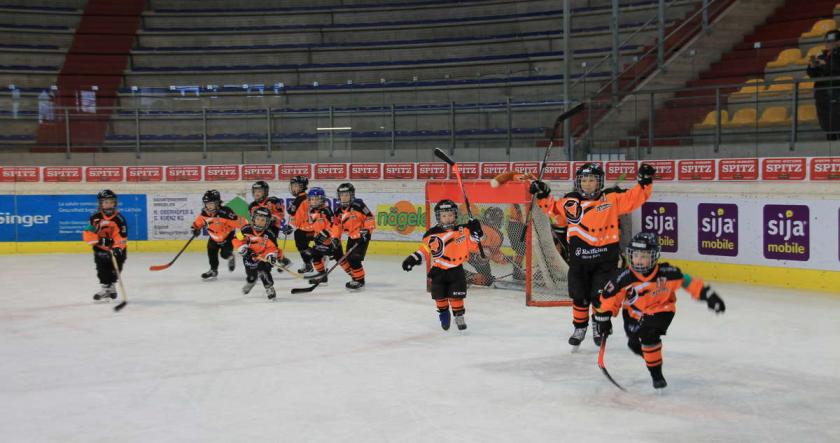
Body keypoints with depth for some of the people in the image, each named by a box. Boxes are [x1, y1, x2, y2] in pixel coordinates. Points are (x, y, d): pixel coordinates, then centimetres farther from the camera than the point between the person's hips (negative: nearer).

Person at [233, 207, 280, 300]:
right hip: (250, 257, 2)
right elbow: (237, 240, -11)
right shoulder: (246, 230, -17)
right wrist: (243, 248, -22)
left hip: (263, 257, -2)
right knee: (251, 274, 8)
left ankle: (269, 288, -3)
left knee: (263, 271, -24)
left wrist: (271, 255, -32)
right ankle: (250, 281, 47)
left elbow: (272, 247, -15)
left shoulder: (269, 234, -17)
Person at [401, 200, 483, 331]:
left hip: (456, 268, -1)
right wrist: (413, 258, -6)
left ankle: (459, 316, 15)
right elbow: (425, 249, 4)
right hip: (438, 270, 1)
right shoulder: (432, 234, -5)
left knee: (456, 295, -4)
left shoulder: (463, 230, -4)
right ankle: (444, 314, 30)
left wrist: (475, 233, -12)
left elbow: (472, 247, 1)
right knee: (439, 295, 6)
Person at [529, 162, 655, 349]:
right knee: (579, 295, 9)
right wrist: (544, 197, 6)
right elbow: (557, 215, 15)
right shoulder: (569, 202, 3)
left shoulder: (611, 199, -1)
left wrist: (644, 182, -14)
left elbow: (632, 199, -3)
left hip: (605, 255, -1)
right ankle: (580, 327, 28)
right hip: (579, 256, 2)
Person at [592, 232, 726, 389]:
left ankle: (656, 374, -9)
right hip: (634, 313, 3)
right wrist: (603, 317, -12)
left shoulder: (666, 273, -24)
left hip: (661, 309, -3)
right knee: (635, 344, 0)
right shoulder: (624, 277, -23)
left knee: (648, 335, -26)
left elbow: (687, 281, -11)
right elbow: (609, 296, -11)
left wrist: (708, 295, -11)